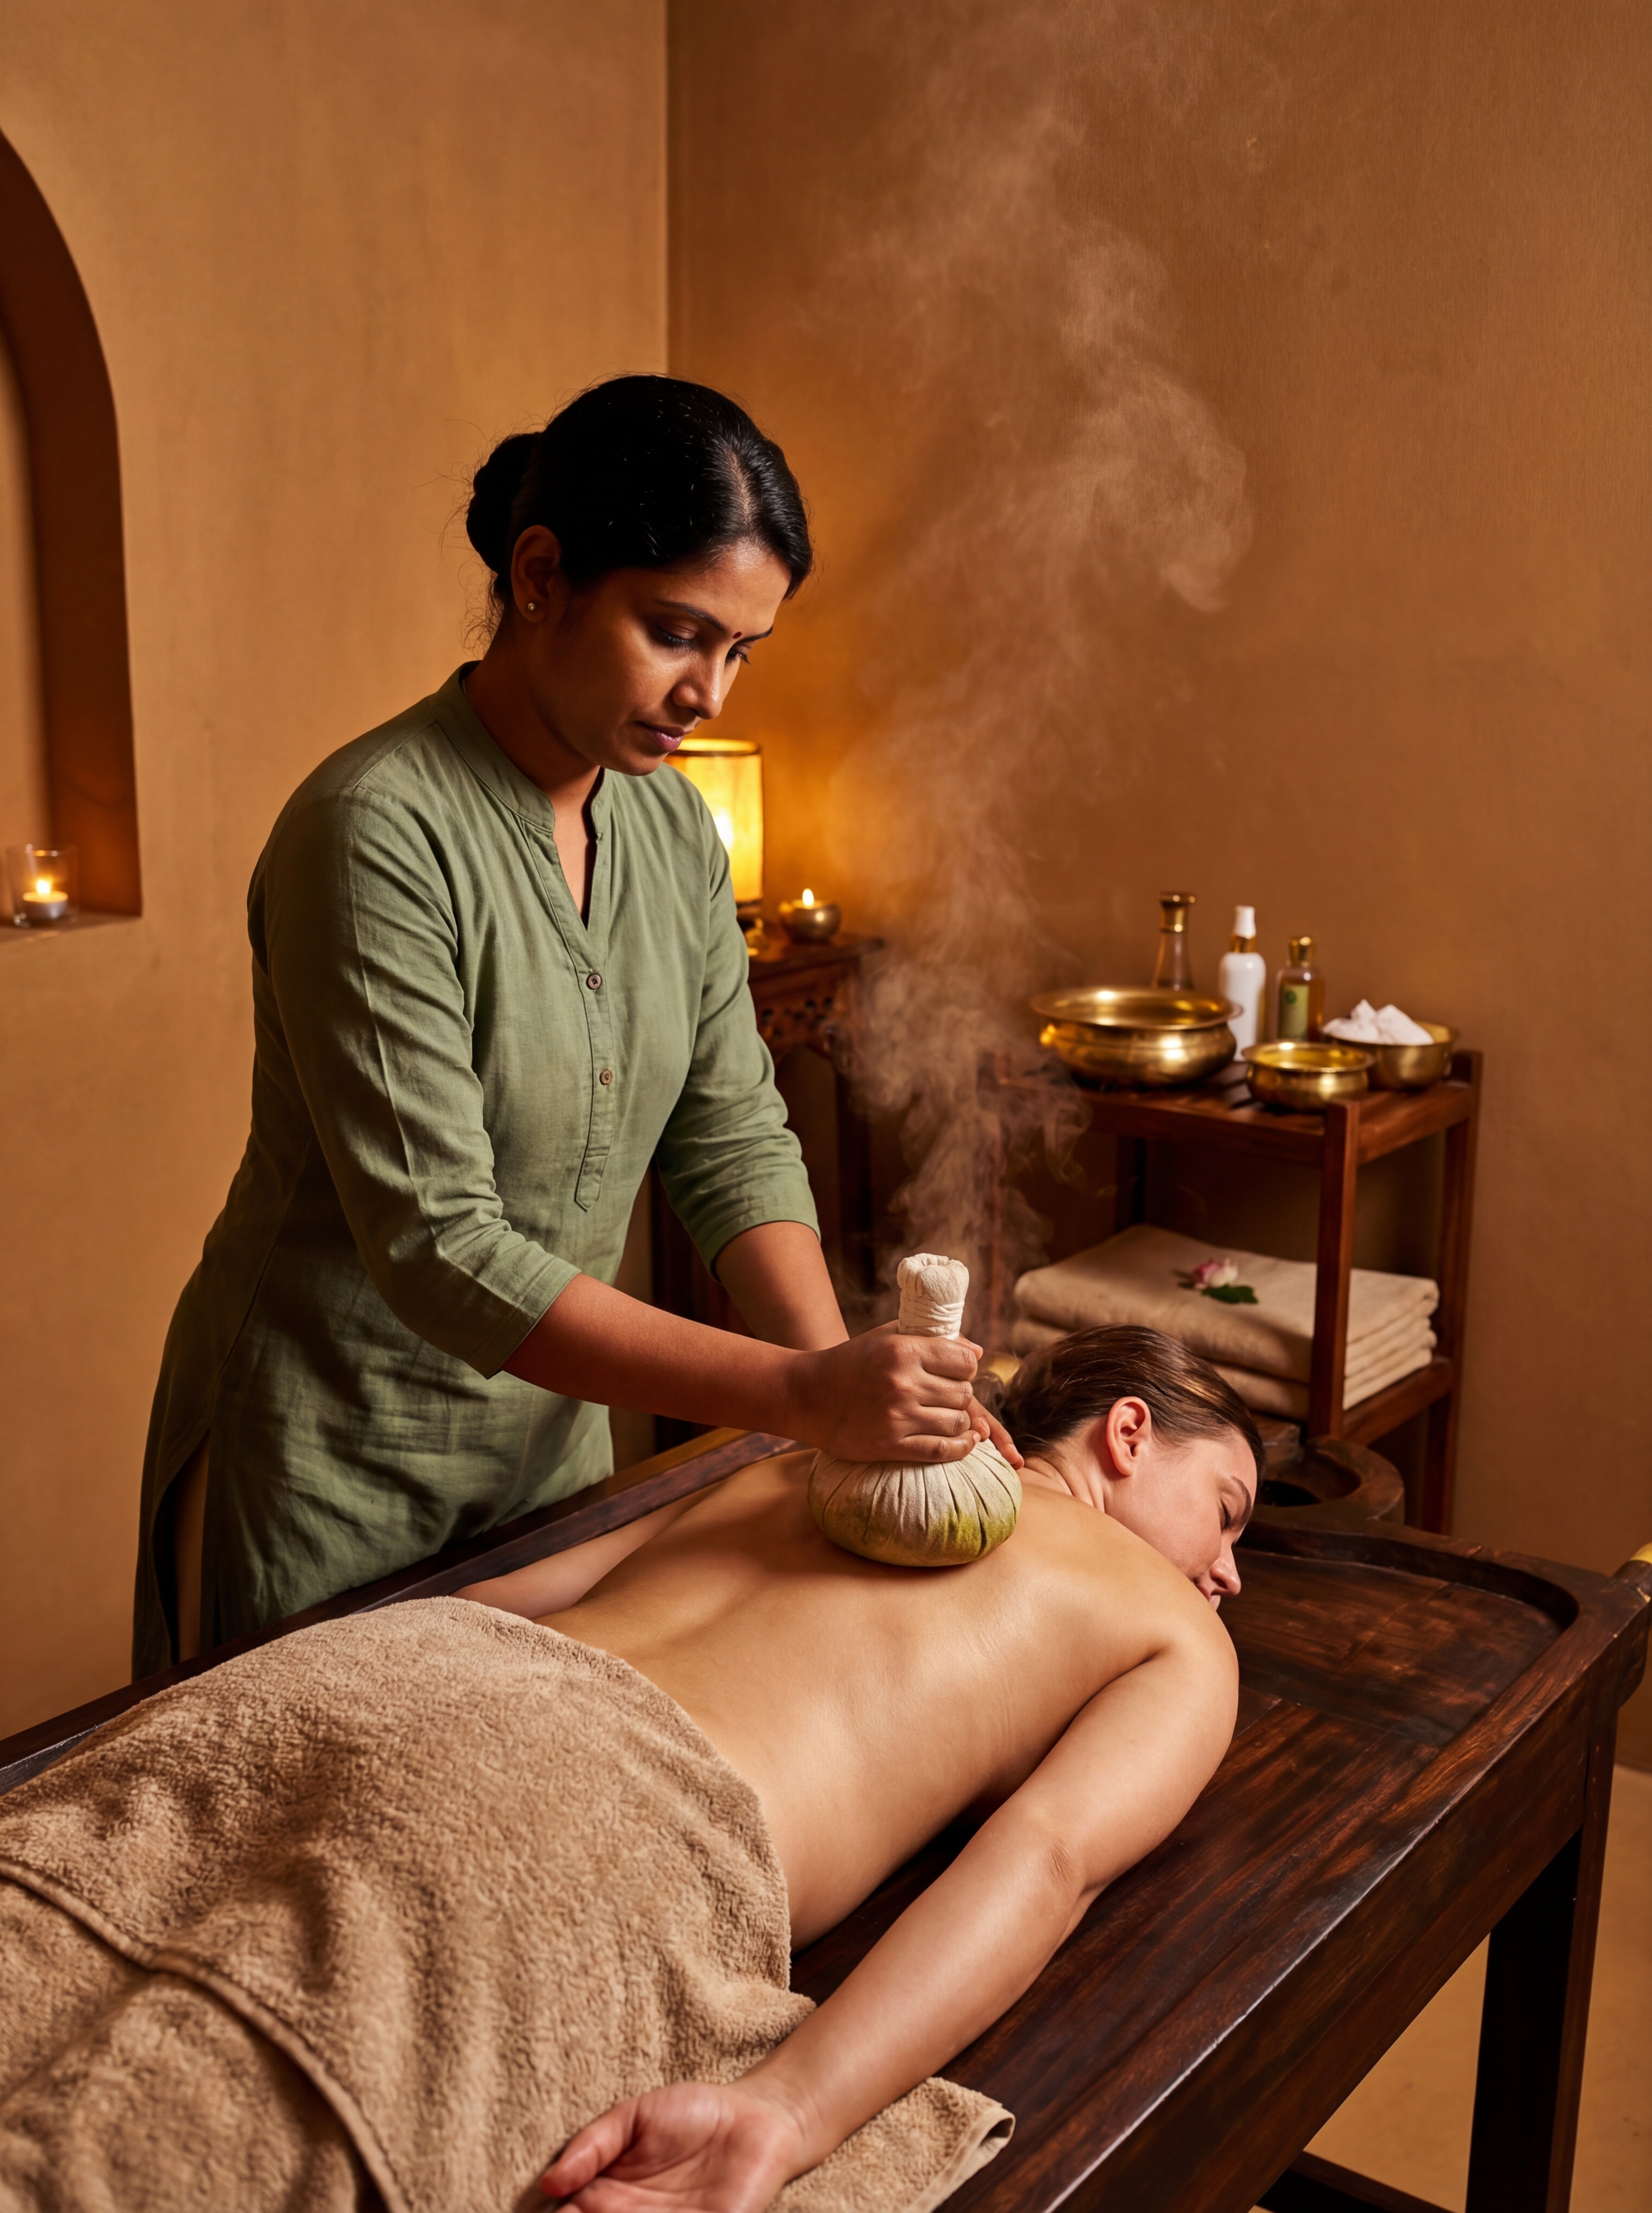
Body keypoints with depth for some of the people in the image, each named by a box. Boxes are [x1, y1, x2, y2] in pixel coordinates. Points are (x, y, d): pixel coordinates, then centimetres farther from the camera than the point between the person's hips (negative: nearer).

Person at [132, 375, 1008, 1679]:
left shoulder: (674, 825, -2)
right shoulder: (376, 835, -25)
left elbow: (735, 1138, -2)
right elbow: (438, 1251, -29)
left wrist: (847, 1380, -17)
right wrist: (799, 1394, -33)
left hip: (549, 1424, 7)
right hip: (331, 1463, -6)